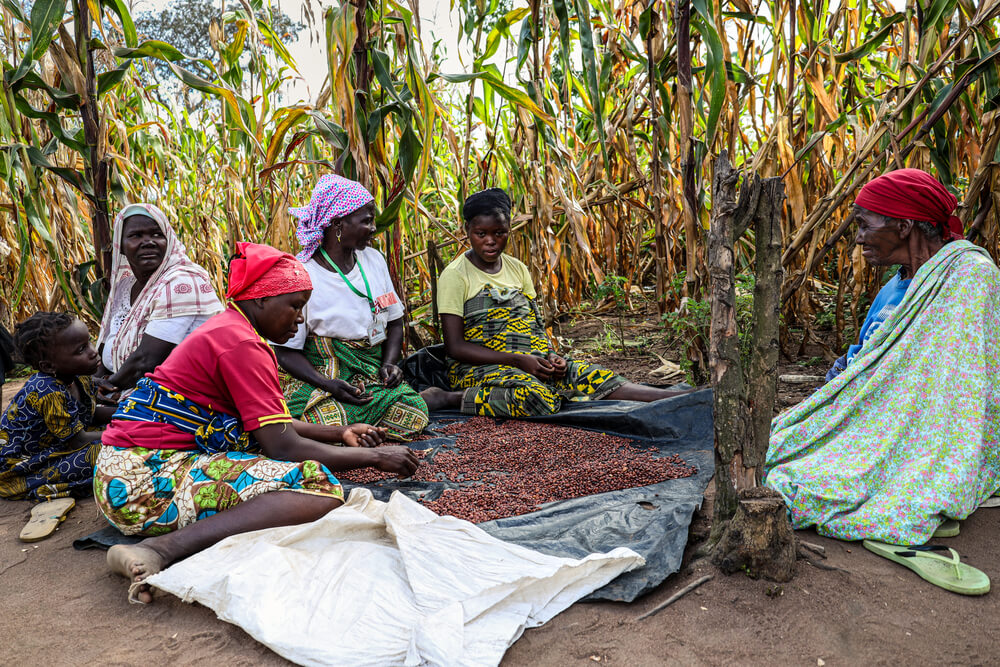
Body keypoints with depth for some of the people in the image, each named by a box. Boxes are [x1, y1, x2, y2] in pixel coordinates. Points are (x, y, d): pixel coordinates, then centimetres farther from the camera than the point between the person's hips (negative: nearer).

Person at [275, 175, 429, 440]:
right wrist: (327, 385, -24)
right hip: (320, 377, -4)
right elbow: (286, 351, -9)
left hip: (374, 373, 4)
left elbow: (395, 321, 16)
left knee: (415, 417, -22)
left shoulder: (373, 259, 8)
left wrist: (389, 363, -3)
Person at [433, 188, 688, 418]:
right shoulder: (455, 276, -5)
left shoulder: (517, 269, 13)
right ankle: (450, 398, -27)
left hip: (533, 360, 6)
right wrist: (519, 360, -19)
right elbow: (455, 347, -11)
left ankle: (680, 398, -25)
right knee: (539, 400, -36)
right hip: (481, 367, -6)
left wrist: (552, 357, -6)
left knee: (593, 377, -17)